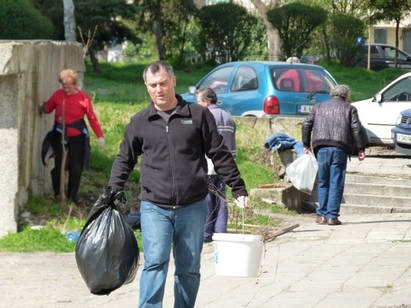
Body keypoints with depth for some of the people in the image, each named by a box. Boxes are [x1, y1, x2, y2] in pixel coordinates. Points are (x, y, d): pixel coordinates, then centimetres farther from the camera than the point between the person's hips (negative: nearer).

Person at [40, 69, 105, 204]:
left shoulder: (83, 98, -9)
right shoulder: (58, 94, -3)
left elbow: (92, 118, -6)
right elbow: (47, 108, 10)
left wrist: (100, 136, -12)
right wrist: (42, 108, -13)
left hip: (77, 138, -1)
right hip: (59, 136, 1)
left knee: (75, 167, 1)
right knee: (58, 165, -6)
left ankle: (73, 197, 14)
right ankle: (57, 195, 9)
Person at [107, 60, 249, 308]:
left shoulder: (199, 115, 3)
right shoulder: (139, 123, 7)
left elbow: (220, 155, 5)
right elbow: (124, 160, 16)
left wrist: (238, 189, 3)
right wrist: (113, 193, 4)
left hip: (193, 207, 0)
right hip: (154, 208, 0)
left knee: (189, 268, 7)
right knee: (155, 263, -14)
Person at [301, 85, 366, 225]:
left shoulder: (318, 107, 20)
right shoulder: (349, 109, 12)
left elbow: (306, 125, 14)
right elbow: (357, 129, 2)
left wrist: (306, 144, 22)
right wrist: (360, 149, 4)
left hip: (321, 147, 2)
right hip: (340, 149, -2)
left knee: (323, 182, 11)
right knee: (336, 184, 0)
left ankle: (322, 215, 10)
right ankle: (332, 216, -3)